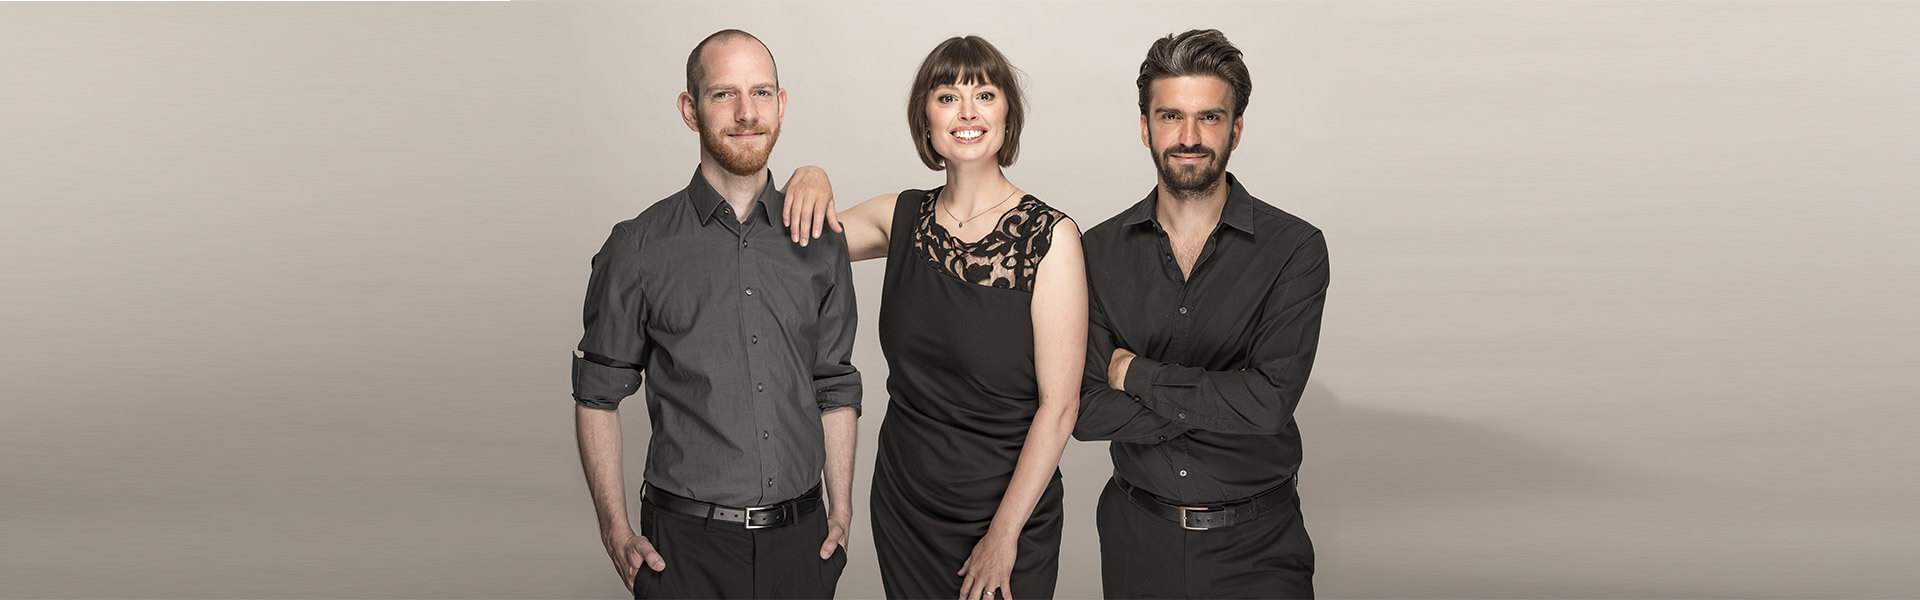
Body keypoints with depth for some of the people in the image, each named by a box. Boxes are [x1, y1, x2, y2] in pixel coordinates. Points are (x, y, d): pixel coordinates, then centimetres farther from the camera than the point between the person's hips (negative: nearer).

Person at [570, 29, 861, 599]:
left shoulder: (820, 243, 6)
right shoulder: (638, 248, -3)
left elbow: (835, 389, 10)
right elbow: (598, 395, 1)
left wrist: (842, 511, 5)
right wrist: (615, 530, -6)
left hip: (801, 537, 3)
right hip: (686, 543, -2)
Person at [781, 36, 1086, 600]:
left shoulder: (1048, 236, -14)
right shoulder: (904, 217, 1)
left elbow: (1058, 405, -14)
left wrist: (1004, 535, -13)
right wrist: (808, 180, -6)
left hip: (1008, 508, -4)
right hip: (901, 504, 4)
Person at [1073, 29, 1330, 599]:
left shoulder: (1295, 248, -9)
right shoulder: (1099, 251, -2)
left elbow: (1270, 401, -20)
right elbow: (1086, 412, -10)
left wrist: (1137, 374, -13)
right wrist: (1220, 400, -18)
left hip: (1257, 546, -2)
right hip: (1138, 536, 2)